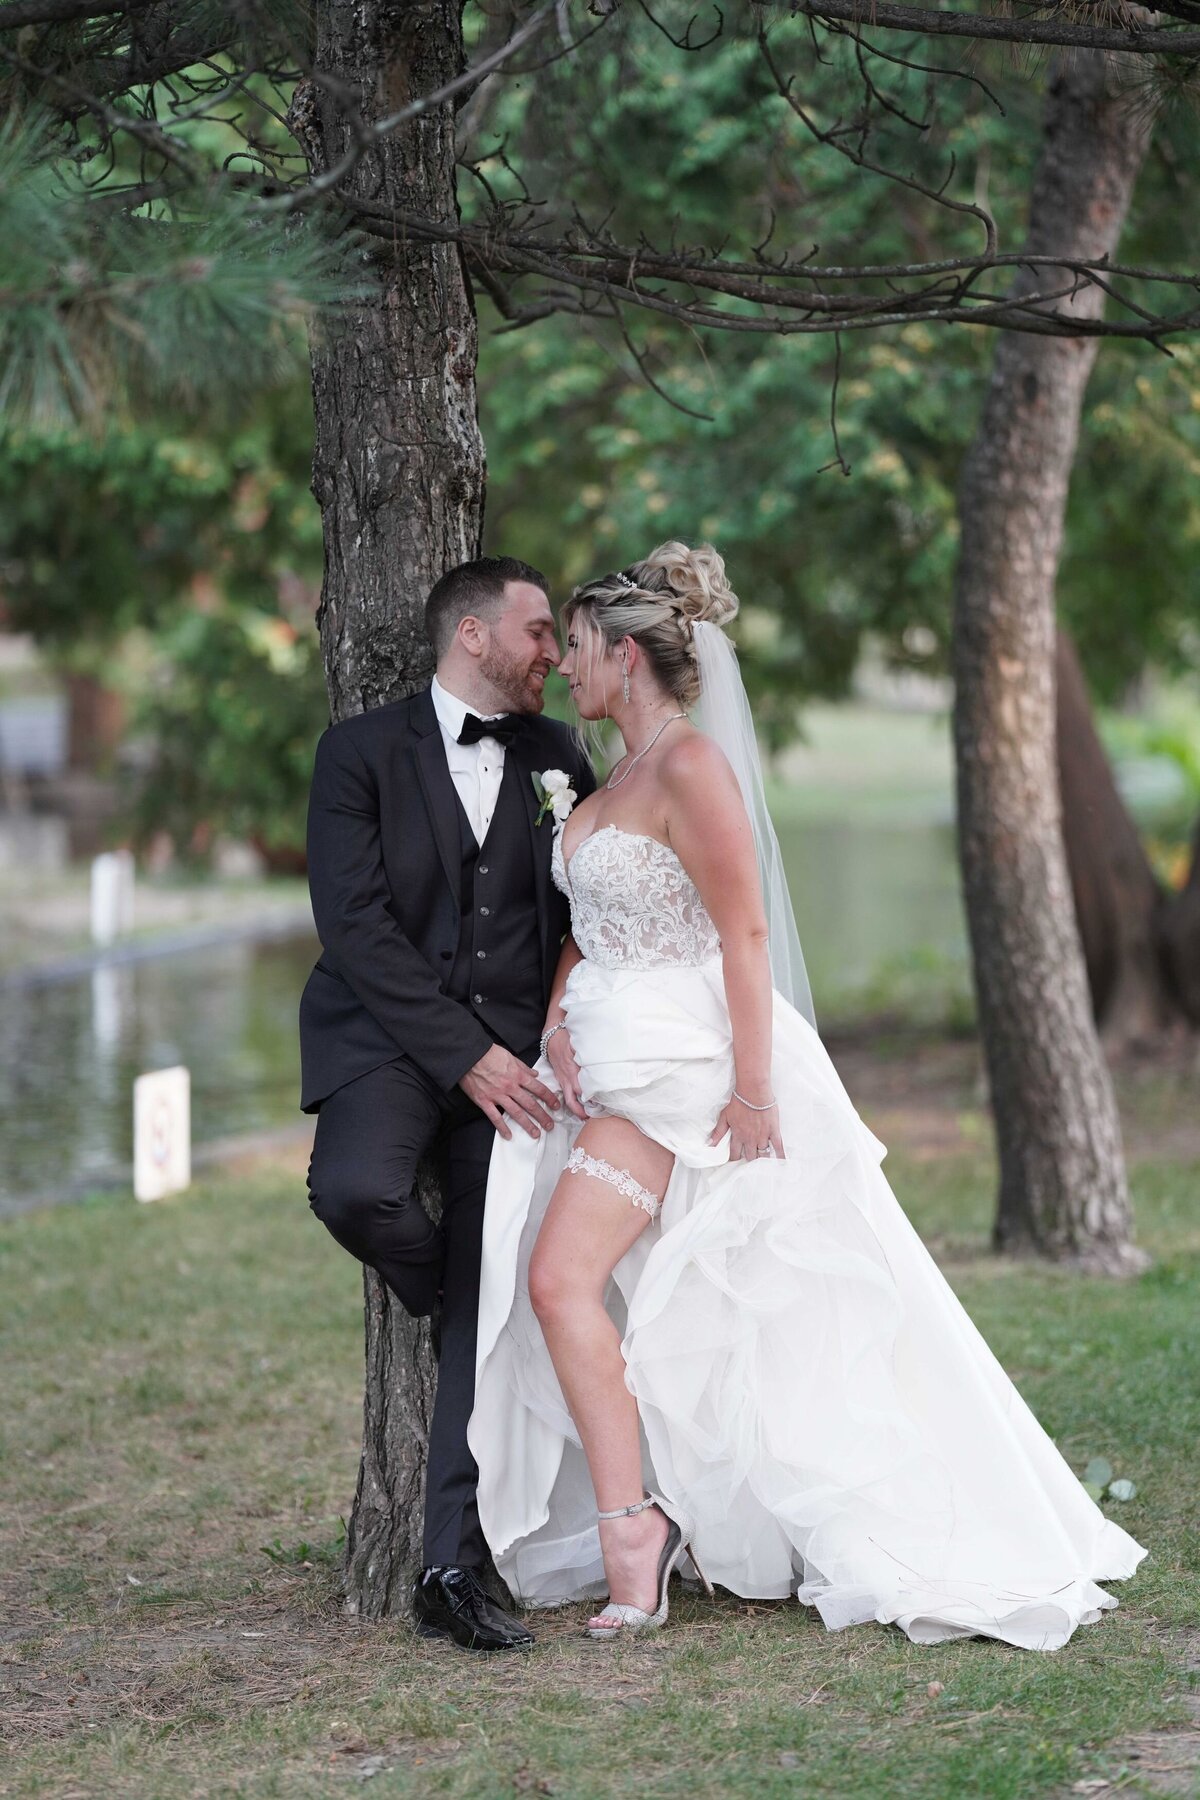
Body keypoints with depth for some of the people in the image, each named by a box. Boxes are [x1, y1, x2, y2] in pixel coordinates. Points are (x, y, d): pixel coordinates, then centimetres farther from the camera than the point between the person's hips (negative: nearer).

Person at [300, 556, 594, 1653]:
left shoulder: (558, 760, 12)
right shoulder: (362, 752, -1)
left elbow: (586, 918, 18)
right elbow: (354, 925, -10)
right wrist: (464, 1055, -15)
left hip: (516, 1048, 3)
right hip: (389, 1035, -3)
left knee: (500, 1296, -7)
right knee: (354, 1189, -33)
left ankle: (454, 1564, -6)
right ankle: (443, 1300, 3)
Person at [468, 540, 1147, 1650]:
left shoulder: (691, 768, -14)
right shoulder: (616, 778, 14)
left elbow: (745, 934, -18)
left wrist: (752, 1093, -21)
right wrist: (557, 1020, 1)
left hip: (676, 1068, -9)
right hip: (609, 1060, 9)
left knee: (562, 1276, -20)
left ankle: (631, 1525, -14)